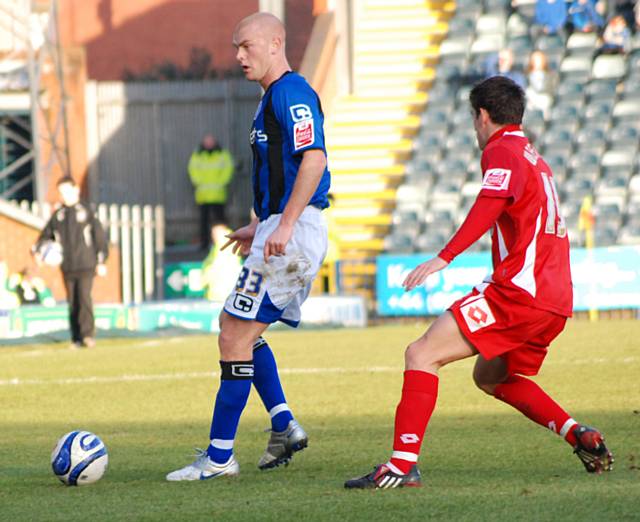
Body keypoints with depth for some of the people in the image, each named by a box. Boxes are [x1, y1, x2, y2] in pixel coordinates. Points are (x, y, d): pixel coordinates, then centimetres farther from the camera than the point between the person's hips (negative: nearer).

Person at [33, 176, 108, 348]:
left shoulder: (86, 212, 1)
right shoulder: (57, 215, 11)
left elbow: (99, 236, 1)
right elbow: (46, 235, 15)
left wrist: (101, 261, -2)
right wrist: (37, 250, -5)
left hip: (86, 265, -4)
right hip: (67, 268, 4)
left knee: (84, 297, -18)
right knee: (72, 302, 4)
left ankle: (88, 334, -19)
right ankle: (77, 339, 8)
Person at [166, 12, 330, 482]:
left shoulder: (291, 93, -13)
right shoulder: (273, 97, 19)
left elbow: (314, 160, -24)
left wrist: (284, 226, -27)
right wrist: (259, 227, 26)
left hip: (292, 234, -11)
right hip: (281, 231, 11)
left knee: (235, 334, -9)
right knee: (240, 330, 17)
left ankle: (219, 456, -6)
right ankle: (284, 425, 13)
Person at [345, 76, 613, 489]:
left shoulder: (502, 150, -4)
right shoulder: (535, 158, 25)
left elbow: (490, 206, -22)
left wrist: (443, 258, -30)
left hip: (519, 290, -10)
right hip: (555, 300, 10)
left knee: (422, 355, -12)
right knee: (491, 377, 27)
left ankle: (403, 464, -24)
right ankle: (579, 436, 13)